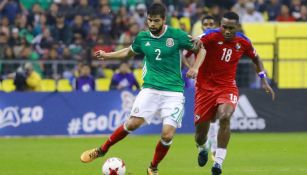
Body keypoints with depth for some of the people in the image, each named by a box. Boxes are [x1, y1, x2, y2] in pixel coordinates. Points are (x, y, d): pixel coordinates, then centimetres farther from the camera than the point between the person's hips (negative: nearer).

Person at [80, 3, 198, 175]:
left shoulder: (176, 35, -7)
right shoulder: (142, 38, 3)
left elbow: (198, 49, 1)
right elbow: (130, 52, 24)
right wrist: (107, 55, 17)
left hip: (173, 91, -2)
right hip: (151, 88, 2)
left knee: (167, 134, -12)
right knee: (134, 123, -12)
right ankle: (102, 150, 9)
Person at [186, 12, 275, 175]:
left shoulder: (243, 42, -3)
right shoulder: (211, 36, -16)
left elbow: (256, 58, 19)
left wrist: (264, 81, 14)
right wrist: (193, 67, -57)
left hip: (227, 87, 1)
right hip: (205, 87, -1)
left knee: (225, 116, -31)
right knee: (200, 133, 4)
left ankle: (218, 162, -25)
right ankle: (202, 149, 44)